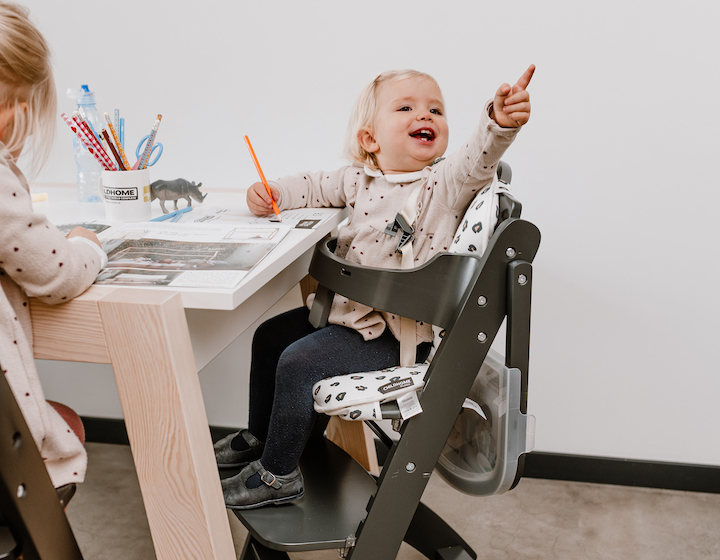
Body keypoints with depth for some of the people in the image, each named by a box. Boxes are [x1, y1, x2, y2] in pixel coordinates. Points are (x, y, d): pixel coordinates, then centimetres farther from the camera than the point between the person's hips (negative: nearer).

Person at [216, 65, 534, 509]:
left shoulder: (446, 184, -13)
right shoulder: (360, 179, 5)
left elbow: (478, 160, -32)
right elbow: (315, 187, 19)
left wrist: (500, 122, -51)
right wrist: (271, 193, 3)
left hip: (397, 335, -8)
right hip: (348, 310, 8)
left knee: (298, 363, -17)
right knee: (270, 336, 16)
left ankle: (278, 473, 5)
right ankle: (260, 435, 37)